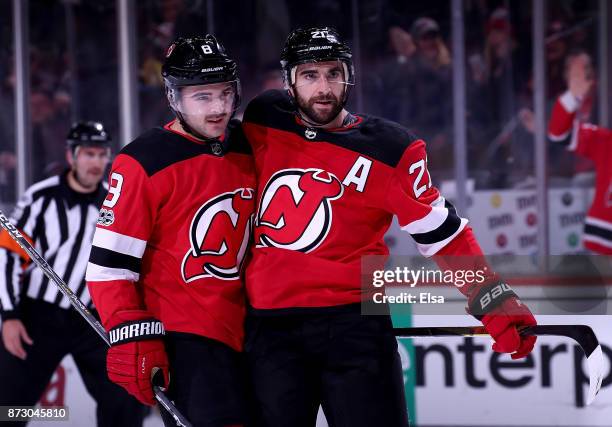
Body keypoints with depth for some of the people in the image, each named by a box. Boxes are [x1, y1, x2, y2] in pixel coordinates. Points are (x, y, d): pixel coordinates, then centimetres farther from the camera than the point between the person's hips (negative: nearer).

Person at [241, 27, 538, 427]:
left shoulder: (390, 149, -5)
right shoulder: (263, 122, 3)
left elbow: (442, 233, -4)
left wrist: (494, 302, -12)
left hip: (352, 324, -3)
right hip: (270, 327, 3)